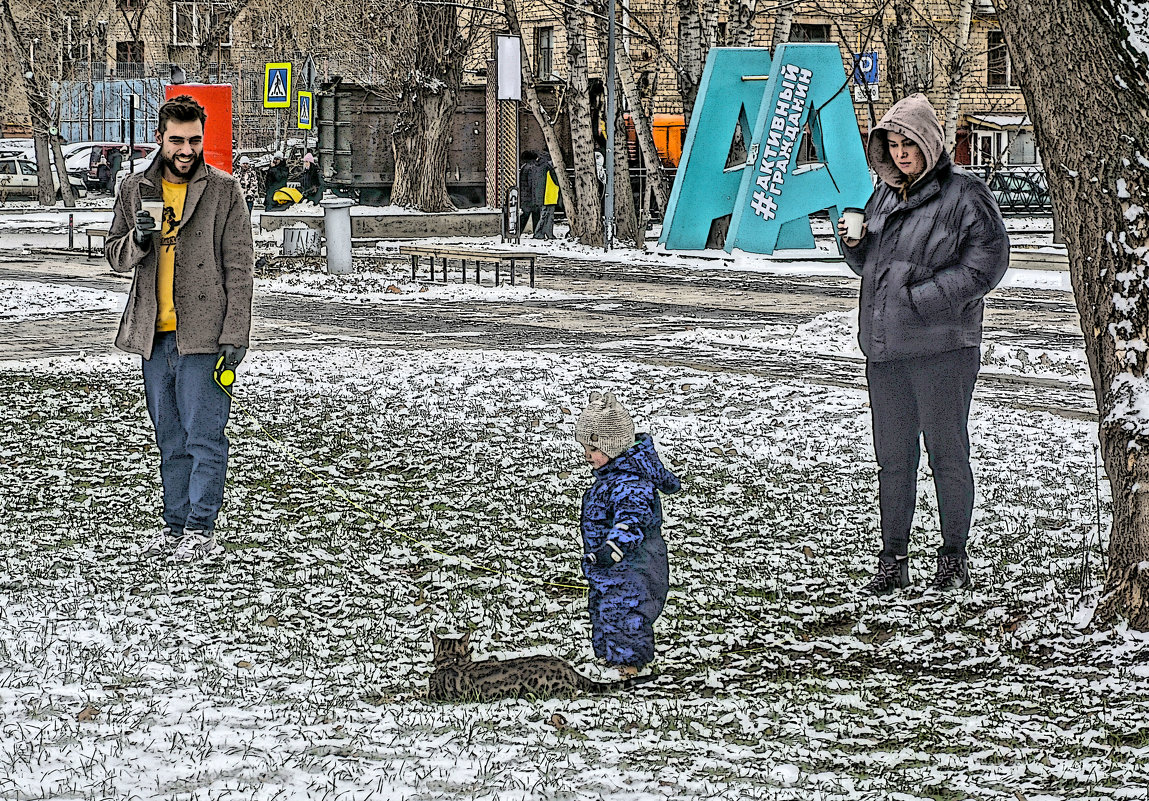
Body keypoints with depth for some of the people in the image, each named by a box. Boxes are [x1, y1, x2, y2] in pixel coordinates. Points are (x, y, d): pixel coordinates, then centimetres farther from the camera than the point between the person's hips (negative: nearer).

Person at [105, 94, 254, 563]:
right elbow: (116, 257, 13)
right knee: (170, 440, 12)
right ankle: (174, 526, 20)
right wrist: (137, 239, -10)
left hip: (204, 334, -4)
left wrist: (235, 333, -10)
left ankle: (201, 529, 3)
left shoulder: (223, 190, -2)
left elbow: (239, 267, -4)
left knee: (203, 436, -3)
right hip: (153, 335, 4)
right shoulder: (134, 191, 9)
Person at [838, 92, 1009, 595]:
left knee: (947, 453, 2)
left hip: (942, 347, -6)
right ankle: (893, 561, 15)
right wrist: (853, 243, 1)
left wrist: (925, 296, -17)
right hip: (884, 346, 6)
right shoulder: (884, 195, 15)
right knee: (893, 457, 9)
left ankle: (954, 555, 14)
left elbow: (987, 262, -12)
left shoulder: (963, 194, -6)